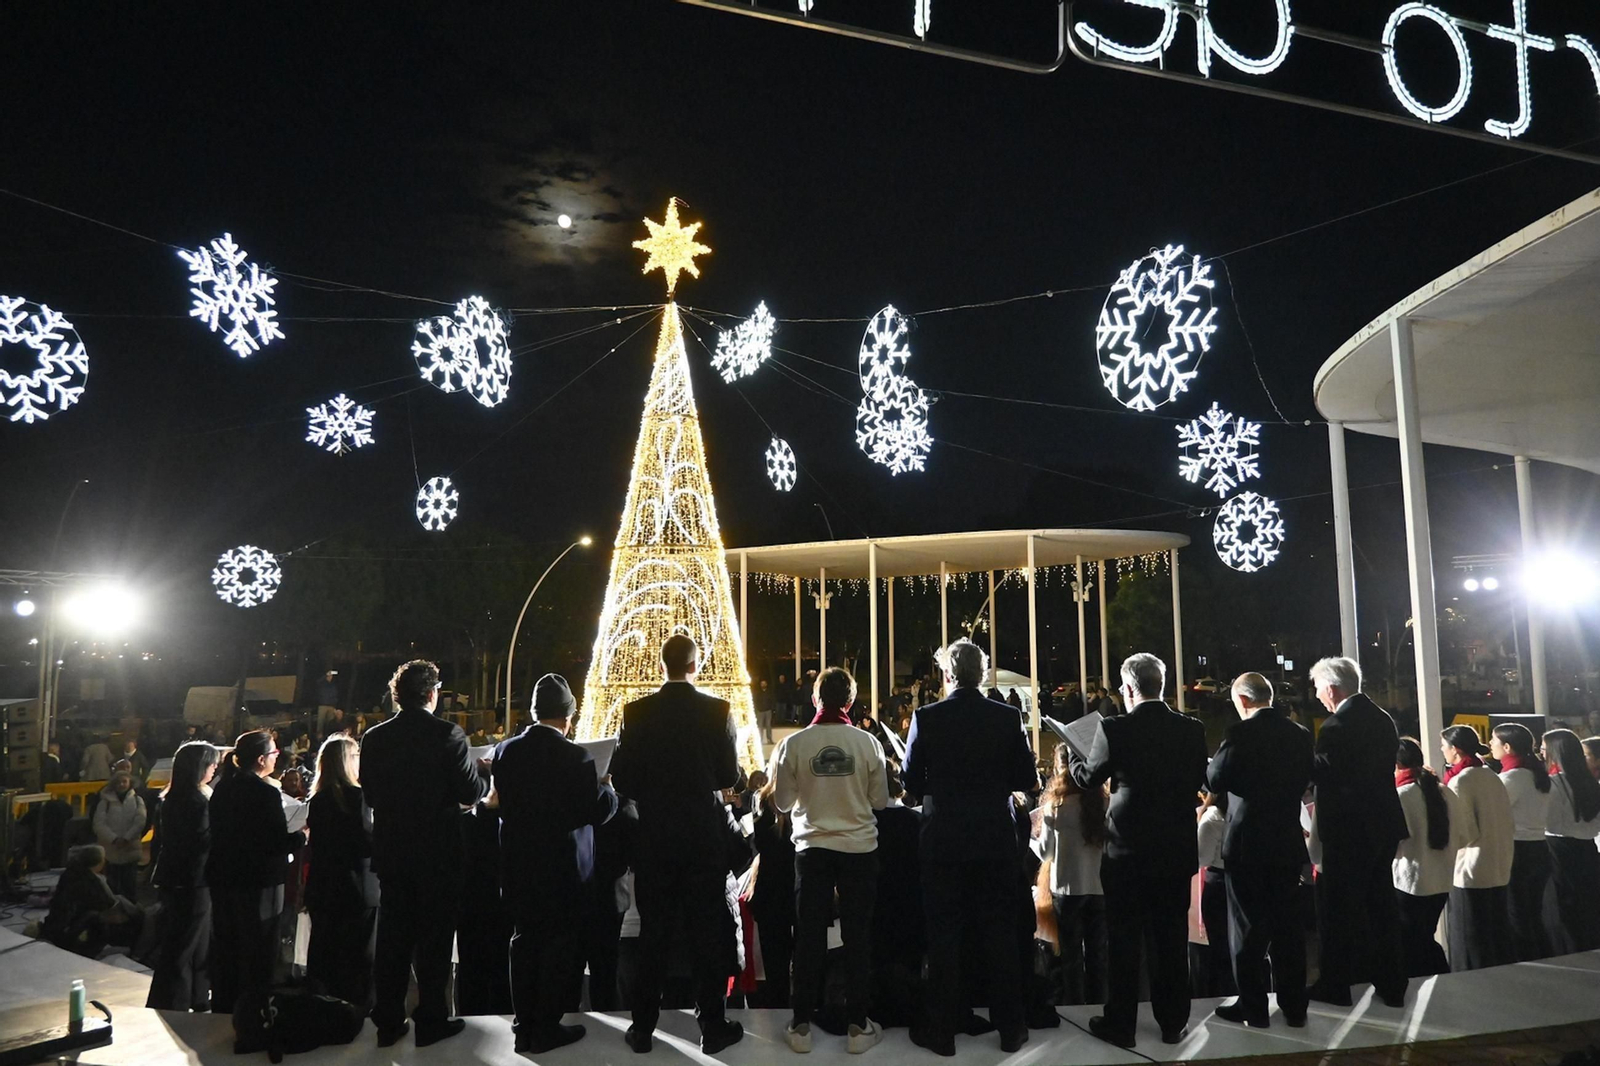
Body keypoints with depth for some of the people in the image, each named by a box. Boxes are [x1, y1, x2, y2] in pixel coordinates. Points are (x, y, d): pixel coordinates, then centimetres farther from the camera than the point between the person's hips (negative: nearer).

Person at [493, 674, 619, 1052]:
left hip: (517, 864, 5)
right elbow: (598, 811, -16)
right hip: (561, 866, -5)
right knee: (558, 944, 8)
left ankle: (524, 1026, 23)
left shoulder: (505, 751, -3)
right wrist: (608, 788, 4)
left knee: (525, 941, 16)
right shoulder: (574, 755, -19)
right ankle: (546, 1028, 15)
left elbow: (503, 803, 8)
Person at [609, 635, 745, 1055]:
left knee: (653, 933, 12)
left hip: (654, 837, 1)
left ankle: (643, 1026, 20)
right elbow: (730, 776, -7)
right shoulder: (716, 710, -9)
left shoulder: (637, 712, -6)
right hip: (705, 835, -1)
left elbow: (621, 777, -6)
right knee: (708, 932, 9)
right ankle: (713, 1025, 15)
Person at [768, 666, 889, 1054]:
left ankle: (802, 1026, 18)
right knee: (857, 936, 10)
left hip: (812, 848, 0)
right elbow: (880, 800, -2)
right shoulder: (867, 742, -10)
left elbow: (782, 802, -1)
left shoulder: (794, 743, -10)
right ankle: (858, 1026, 17)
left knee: (809, 936, 10)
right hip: (858, 848, 0)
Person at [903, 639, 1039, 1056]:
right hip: (995, 839, 2)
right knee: (998, 931, 12)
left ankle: (942, 1030, 15)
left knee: (944, 934, 7)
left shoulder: (927, 718, -9)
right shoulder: (1006, 717, -5)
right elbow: (1027, 780, -1)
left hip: (944, 841, -2)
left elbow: (912, 782, -4)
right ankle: (1010, 1027, 21)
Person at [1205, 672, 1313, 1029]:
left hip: (1247, 842, -5)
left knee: (1248, 926, 5)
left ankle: (1253, 1007, 12)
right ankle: (1294, 1007, 21)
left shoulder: (1240, 733, -17)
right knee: (1287, 924, 14)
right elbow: (1305, 779, 13)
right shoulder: (1299, 734, 2)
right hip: (1288, 842, 5)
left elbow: (1215, 780, -16)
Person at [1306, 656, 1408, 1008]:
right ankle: (1392, 985, 24)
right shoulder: (1383, 719, 8)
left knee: (1337, 912, 3)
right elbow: (1383, 768, 15)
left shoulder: (1336, 726, -20)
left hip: (1349, 831, -8)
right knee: (1381, 905, 16)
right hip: (1383, 827, 8)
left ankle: (1335, 986, 11)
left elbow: (1323, 775, -19)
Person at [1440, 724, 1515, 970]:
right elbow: (1510, 825, 12)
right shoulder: (1492, 776, 8)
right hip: (1499, 870, 8)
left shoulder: (1459, 782, -16)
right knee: (1498, 936, 16)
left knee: (1472, 945, 1)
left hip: (1471, 873, -8)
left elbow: (1464, 834, -18)